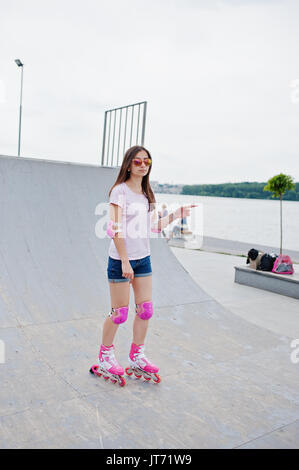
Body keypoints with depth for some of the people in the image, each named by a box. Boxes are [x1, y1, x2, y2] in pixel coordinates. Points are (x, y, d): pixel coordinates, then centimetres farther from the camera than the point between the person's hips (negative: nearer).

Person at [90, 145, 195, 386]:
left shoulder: (147, 194, 12)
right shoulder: (120, 191, -10)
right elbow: (116, 229, -16)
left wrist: (176, 214, 8)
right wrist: (125, 261, -20)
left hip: (143, 258, 7)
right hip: (120, 259, -7)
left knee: (145, 309, 9)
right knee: (120, 312, 1)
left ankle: (137, 357, 26)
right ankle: (106, 356, 24)